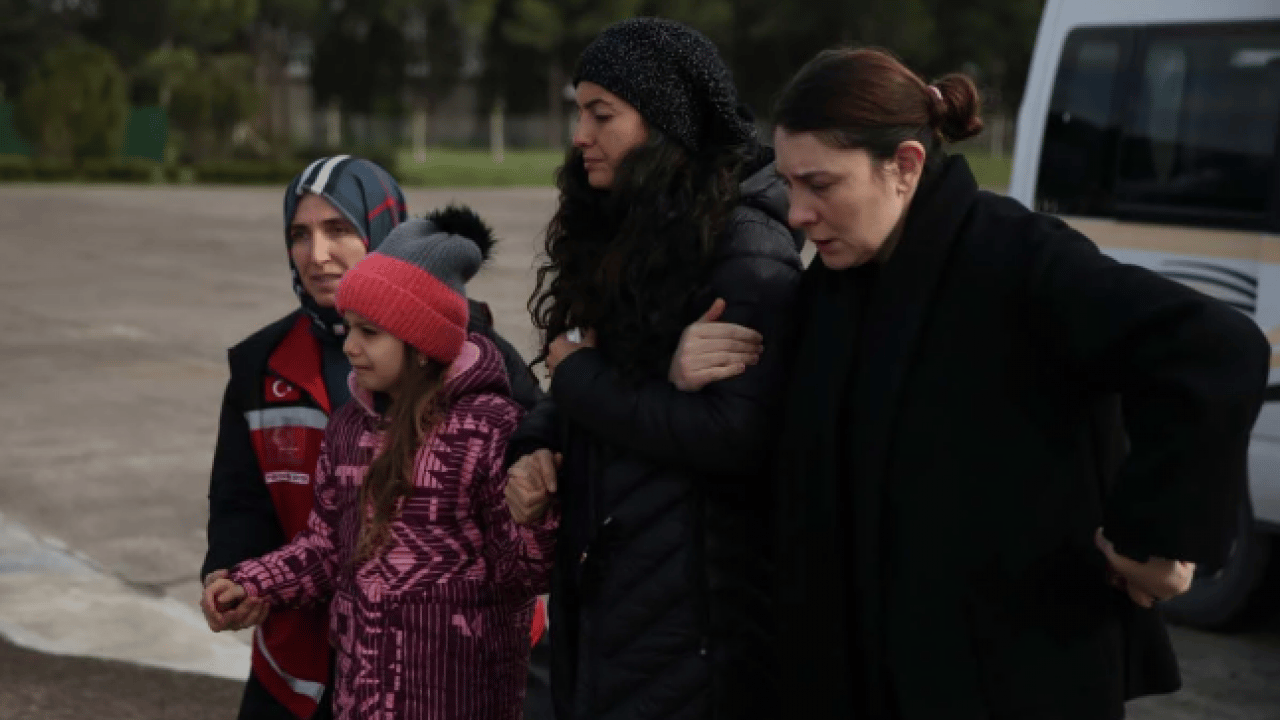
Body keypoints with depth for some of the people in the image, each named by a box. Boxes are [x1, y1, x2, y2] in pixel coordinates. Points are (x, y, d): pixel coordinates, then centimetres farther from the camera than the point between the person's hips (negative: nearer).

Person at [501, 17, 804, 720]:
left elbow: (736, 432, -24)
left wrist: (579, 376, -13)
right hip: (601, 585, 8)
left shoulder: (748, 247, -14)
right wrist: (536, 446, -3)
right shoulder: (622, 236, 11)